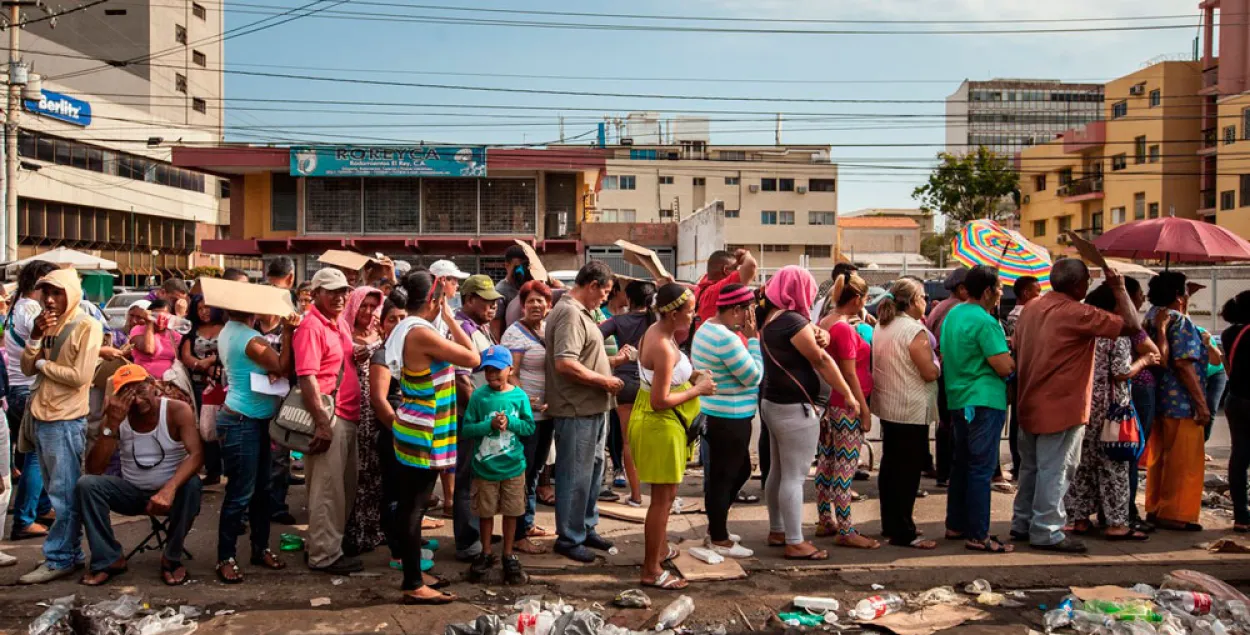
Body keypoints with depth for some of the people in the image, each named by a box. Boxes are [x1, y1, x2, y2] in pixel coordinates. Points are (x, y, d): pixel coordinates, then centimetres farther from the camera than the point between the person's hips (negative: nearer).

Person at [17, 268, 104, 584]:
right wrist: (35, 336, -8)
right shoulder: (48, 324, 13)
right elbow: (27, 368, 6)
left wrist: (42, 363, -6)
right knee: (58, 493, 14)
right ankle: (70, 553, 22)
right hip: (42, 417, 8)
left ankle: (59, 559, 3)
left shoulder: (87, 326, -11)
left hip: (66, 421, -8)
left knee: (65, 494, -2)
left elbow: (79, 377, -18)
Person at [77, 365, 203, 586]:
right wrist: (111, 425, -27)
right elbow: (94, 470, -15)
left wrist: (169, 489, -45)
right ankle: (109, 559, -9)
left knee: (191, 484, -35)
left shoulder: (178, 411, -16)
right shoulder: (117, 417, -7)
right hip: (132, 492, 3)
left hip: (169, 490, -3)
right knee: (86, 484, -20)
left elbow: (196, 454, -28)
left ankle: (172, 558, -13)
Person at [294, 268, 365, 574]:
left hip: (347, 417, 9)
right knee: (327, 489, -1)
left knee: (346, 487, 16)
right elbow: (307, 378, -20)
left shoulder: (338, 324, 14)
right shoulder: (311, 326, -13)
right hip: (328, 417, -9)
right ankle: (324, 555, 9)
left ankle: (334, 545, 28)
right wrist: (322, 423, -22)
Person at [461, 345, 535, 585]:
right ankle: (486, 555, 31)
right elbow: (466, 429, -8)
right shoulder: (479, 396, -7)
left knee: (511, 513, 10)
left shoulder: (519, 396, -5)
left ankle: (509, 557, 25)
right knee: (485, 513, 12)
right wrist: (490, 425, -20)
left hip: (513, 467, 0)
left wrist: (509, 422, -18)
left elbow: (530, 427, -3)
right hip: (485, 467, 0)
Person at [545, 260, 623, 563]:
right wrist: (604, 381, -20)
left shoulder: (581, 311, 14)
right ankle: (569, 538, 13)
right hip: (577, 410, -11)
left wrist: (612, 360, 13)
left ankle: (586, 527, 33)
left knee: (593, 470, 20)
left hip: (593, 407, 11)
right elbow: (565, 363, -28)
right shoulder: (569, 313, -19)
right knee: (576, 475, 0)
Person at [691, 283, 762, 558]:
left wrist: (746, 337, 5)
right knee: (724, 477, 2)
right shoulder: (727, 338, -23)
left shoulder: (708, 328, 10)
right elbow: (753, 376, -18)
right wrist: (753, 338, -13)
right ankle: (719, 540, 16)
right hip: (729, 419, -11)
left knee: (741, 470, 22)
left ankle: (715, 527, 32)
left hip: (714, 415, 11)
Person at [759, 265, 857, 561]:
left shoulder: (771, 318, 9)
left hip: (773, 403, 10)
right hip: (795, 408, -10)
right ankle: (795, 543, 2)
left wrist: (817, 337, -9)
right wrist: (848, 394, -9)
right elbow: (822, 361, -16)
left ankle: (777, 531, 27)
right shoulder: (793, 321, -19)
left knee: (778, 472, 17)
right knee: (794, 476, -4)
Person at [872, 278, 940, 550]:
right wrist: (936, 362, 2)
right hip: (912, 410, -9)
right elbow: (930, 373, -18)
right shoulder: (914, 330, -18)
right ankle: (903, 532, 1)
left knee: (890, 466, 15)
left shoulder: (881, 326, 8)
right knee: (908, 471, -3)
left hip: (887, 407, 9)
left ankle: (890, 524, 24)